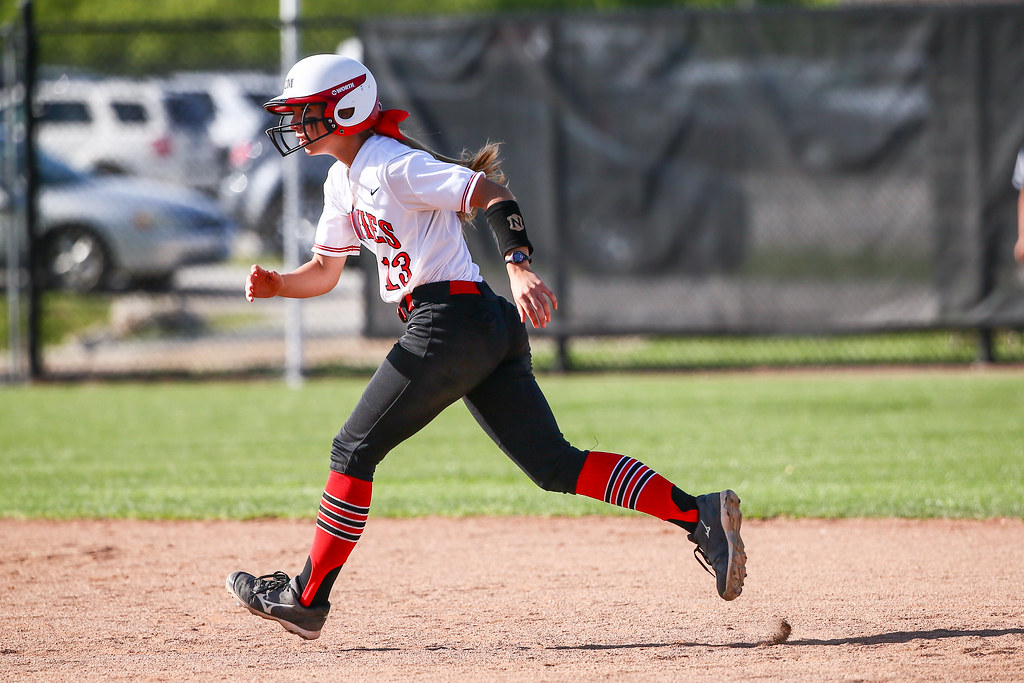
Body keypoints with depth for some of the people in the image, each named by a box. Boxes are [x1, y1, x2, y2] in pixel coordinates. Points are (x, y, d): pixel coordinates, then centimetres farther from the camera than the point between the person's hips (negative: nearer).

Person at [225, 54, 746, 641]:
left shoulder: (395, 167, -11)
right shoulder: (344, 183, 18)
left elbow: (493, 193, -19)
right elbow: (324, 272, 25)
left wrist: (520, 265, -34)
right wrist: (274, 284, 4)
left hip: (452, 321, -10)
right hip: (490, 329, 10)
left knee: (355, 450, -4)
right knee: (555, 465, 3)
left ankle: (307, 598, 3)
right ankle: (701, 514, -5)